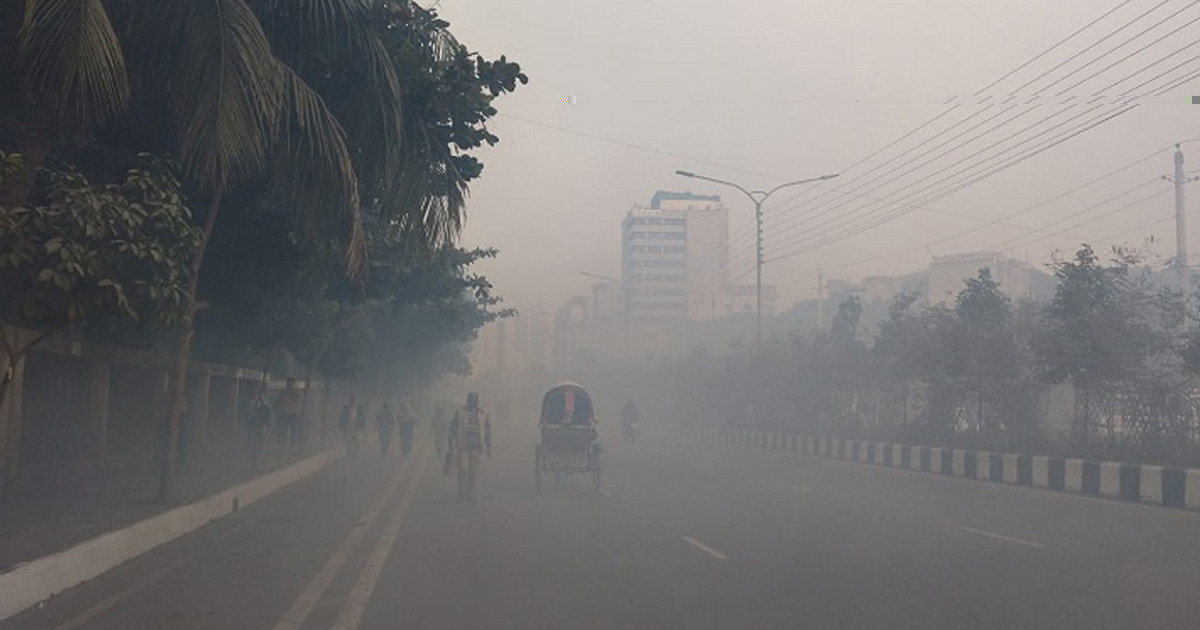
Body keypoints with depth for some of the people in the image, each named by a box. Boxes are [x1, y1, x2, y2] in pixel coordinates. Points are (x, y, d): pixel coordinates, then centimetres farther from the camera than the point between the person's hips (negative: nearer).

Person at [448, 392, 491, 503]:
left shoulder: (484, 415, 9)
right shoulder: (460, 413, 6)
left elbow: (488, 431, 13)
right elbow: (453, 429, 8)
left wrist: (488, 447, 10)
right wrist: (451, 444, 4)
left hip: (477, 448, 1)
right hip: (463, 447, -1)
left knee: (474, 472, 3)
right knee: (463, 470, -7)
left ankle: (471, 495, 13)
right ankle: (462, 495, 1)